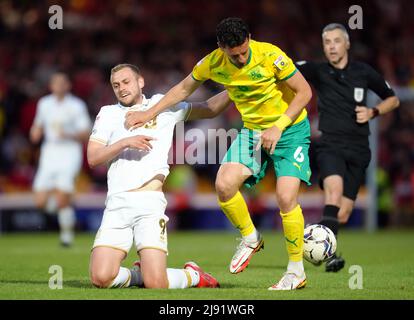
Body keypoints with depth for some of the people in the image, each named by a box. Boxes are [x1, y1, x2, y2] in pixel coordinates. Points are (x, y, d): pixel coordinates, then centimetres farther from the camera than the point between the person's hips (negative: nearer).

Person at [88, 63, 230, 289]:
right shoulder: (108, 114, 17)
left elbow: (209, 109, 23)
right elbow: (92, 158, 7)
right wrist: (125, 142, -7)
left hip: (150, 204, -2)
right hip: (116, 204, 2)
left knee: (156, 285, -16)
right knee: (101, 278, -15)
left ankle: (192, 275, 16)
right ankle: (138, 275, 17)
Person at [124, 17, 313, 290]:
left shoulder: (269, 55, -22)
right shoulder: (213, 63, -9)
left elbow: (304, 91, -15)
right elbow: (184, 89, 8)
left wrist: (278, 127, -22)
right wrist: (149, 114, 4)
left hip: (290, 128, -4)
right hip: (253, 131, 4)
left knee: (286, 196, -19)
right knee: (224, 184, -19)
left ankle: (297, 271, -2)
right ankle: (250, 238, 9)